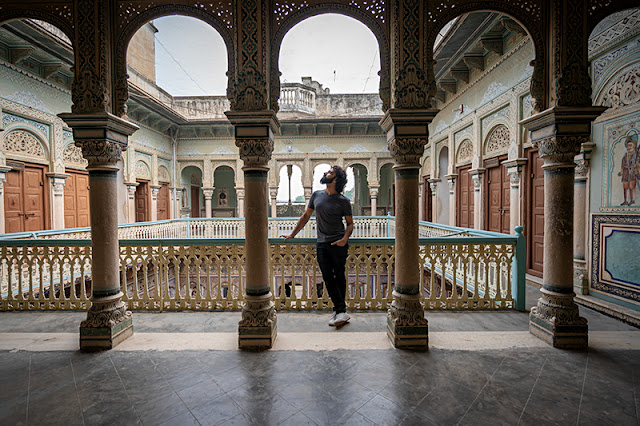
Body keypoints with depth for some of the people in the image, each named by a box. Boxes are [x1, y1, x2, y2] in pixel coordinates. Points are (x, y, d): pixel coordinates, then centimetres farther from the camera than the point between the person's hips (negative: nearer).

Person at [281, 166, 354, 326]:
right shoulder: (316, 195, 10)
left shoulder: (343, 201, -1)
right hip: (321, 243, 3)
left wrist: (345, 239, -14)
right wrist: (292, 234, 17)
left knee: (339, 277, 4)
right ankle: (341, 311, 7)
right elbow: (306, 216, 18)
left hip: (338, 244, -3)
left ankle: (338, 311, 16)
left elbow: (350, 223, 5)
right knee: (328, 278, -1)